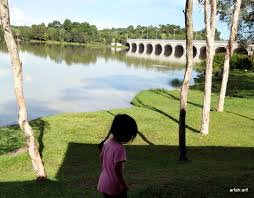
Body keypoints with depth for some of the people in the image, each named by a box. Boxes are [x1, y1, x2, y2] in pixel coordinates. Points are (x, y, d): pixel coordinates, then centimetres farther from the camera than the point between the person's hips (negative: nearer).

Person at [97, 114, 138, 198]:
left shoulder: (107, 142, -3)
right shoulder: (119, 148, -28)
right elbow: (117, 169, -27)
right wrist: (124, 184, -15)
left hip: (103, 183, 8)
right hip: (114, 186, -8)